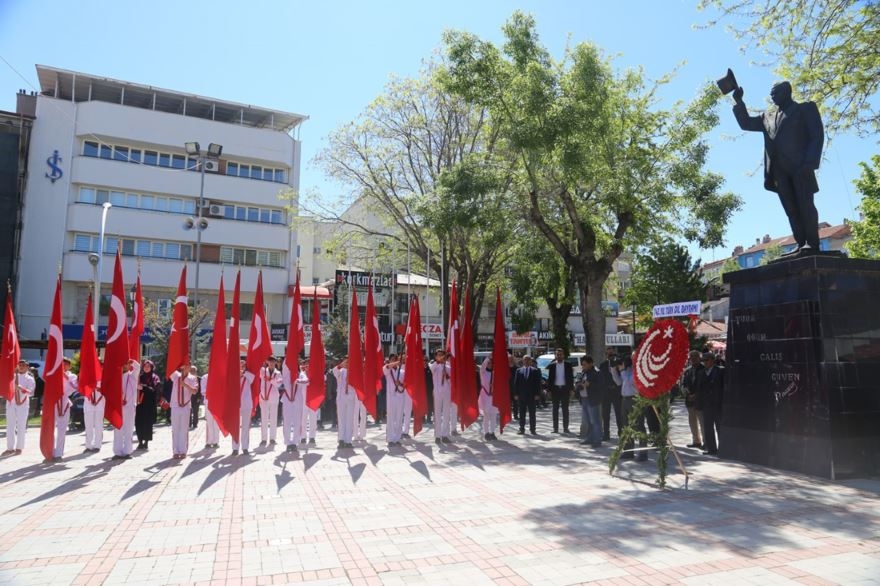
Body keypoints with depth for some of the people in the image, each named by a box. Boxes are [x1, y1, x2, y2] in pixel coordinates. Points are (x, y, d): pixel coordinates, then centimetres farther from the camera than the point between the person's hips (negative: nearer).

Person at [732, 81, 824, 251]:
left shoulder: (806, 108, 11)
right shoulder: (768, 116, 26)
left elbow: (817, 136, 1)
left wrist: (810, 163, -14)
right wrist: (739, 101, 14)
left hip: (800, 165, -4)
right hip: (779, 170, 4)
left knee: (805, 204, -9)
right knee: (791, 209, -1)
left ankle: (812, 243, -8)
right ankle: (801, 244, -1)